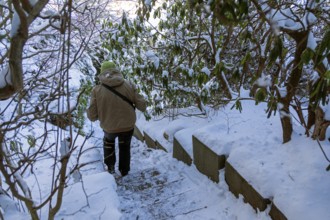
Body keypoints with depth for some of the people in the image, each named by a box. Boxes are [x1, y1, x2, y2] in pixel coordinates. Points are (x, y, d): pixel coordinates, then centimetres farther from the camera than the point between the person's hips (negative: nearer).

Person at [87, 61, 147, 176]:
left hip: (109, 127, 0)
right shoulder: (129, 86, -14)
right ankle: (124, 170, 44)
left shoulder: (97, 90, -15)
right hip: (128, 126, 0)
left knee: (108, 141, 36)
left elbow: (92, 116, -12)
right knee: (125, 146, 30)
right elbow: (142, 106, -9)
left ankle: (110, 166, 37)